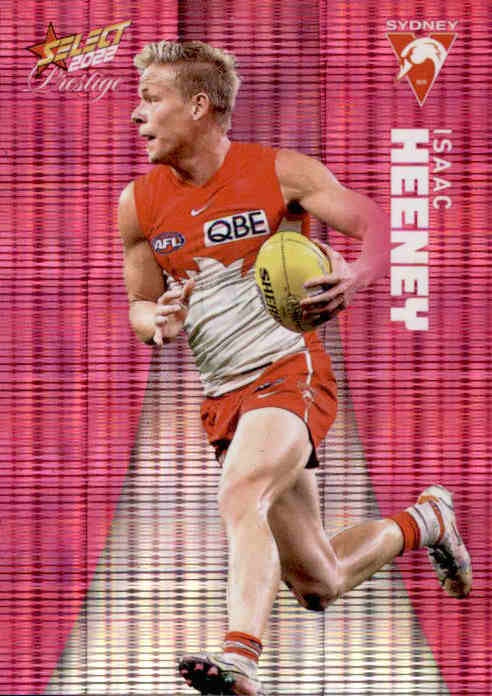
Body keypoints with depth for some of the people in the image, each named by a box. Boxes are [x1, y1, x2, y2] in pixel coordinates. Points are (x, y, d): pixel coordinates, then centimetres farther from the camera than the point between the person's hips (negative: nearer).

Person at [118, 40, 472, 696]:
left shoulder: (279, 171, -6)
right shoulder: (140, 204, 6)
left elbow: (381, 225, -8)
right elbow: (140, 305, 17)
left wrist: (353, 276, -31)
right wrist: (157, 322, -9)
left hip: (290, 373, -5)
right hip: (224, 395, 5)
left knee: (239, 496, -35)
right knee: (319, 586, 9)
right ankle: (422, 522, 37)